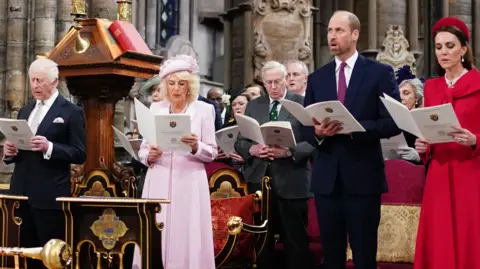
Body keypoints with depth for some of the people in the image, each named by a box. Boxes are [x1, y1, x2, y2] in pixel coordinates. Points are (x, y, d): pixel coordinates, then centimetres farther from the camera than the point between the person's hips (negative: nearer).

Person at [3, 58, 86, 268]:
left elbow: (79, 154, -8)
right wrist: (10, 152, -3)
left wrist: (49, 147, -23)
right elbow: (19, 150, 20)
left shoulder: (71, 112, -3)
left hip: (50, 196, -6)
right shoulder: (25, 111, 17)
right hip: (21, 193, 6)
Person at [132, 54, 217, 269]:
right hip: (159, 182, 2)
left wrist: (196, 147, -18)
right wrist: (149, 156, -11)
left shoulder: (204, 109, 2)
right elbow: (142, 149, 11)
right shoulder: (155, 109, 10)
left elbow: (211, 153, 1)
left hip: (189, 182, -2)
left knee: (187, 238, -3)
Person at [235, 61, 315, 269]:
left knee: (295, 240, 2)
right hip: (259, 179, 4)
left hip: (291, 182, -3)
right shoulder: (253, 105, 13)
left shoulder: (302, 103, 1)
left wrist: (288, 152, -21)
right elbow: (240, 141, 10)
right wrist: (252, 149, -11)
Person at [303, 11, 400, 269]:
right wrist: (318, 132, -12)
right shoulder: (317, 78, 11)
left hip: (363, 177, -3)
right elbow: (305, 128, 10)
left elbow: (393, 122, -7)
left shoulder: (380, 72, 0)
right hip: (326, 178, 4)